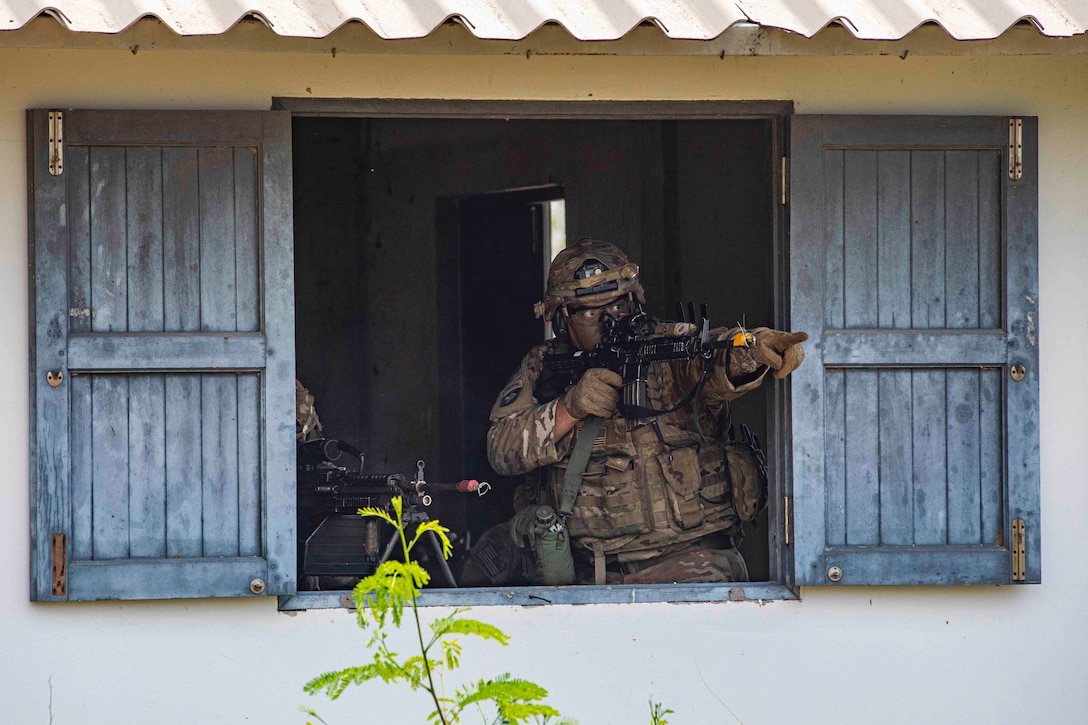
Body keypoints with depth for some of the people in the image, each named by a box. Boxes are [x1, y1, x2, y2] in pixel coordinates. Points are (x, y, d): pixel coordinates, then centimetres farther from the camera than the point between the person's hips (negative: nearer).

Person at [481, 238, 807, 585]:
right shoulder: (541, 369, 10)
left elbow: (717, 356, -22)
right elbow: (502, 450, 1)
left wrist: (754, 348, -48)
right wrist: (570, 408, -15)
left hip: (687, 556, -3)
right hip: (586, 568, 3)